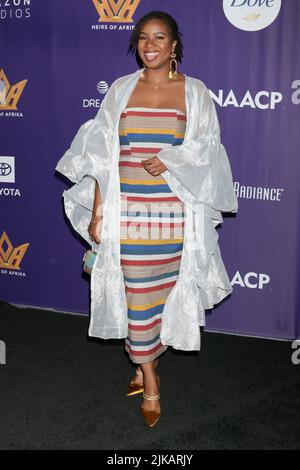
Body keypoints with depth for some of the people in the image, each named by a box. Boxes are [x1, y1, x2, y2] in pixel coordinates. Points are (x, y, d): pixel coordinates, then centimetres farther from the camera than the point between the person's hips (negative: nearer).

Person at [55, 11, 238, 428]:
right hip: (127, 208, 1)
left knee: (166, 287, 8)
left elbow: (207, 152, 2)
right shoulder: (121, 89, 6)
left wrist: (171, 162, -17)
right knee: (137, 292, 2)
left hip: (173, 211, 0)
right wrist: (97, 213, 0)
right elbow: (102, 156, 4)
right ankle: (149, 380, 17)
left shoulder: (194, 92, 3)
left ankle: (147, 358, 32)